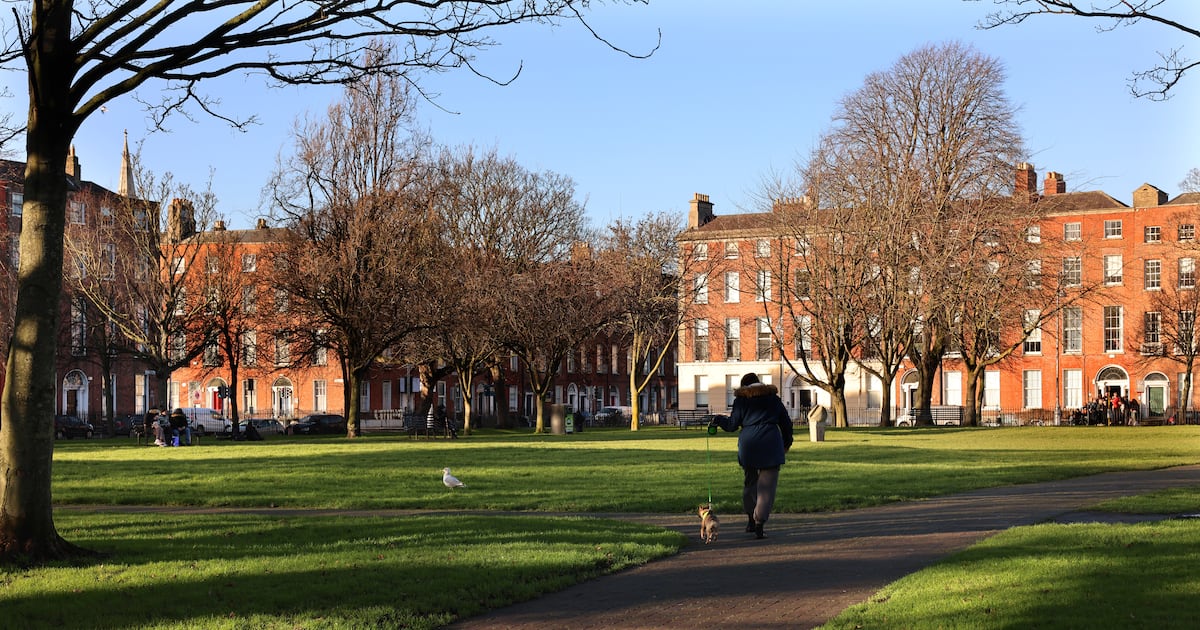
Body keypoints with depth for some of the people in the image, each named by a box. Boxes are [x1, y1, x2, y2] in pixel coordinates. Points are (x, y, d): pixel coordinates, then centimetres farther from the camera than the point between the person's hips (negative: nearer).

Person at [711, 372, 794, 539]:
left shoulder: (741, 399, 6)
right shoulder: (773, 397, 13)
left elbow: (732, 424, 2)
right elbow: (786, 422, 15)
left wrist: (718, 419, 21)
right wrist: (787, 441, 29)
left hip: (748, 444, 0)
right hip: (771, 444, 0)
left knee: (750, 481, 19)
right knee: (766, 486, 0)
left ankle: (751, 520, 22)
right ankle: (759, 524, -10)